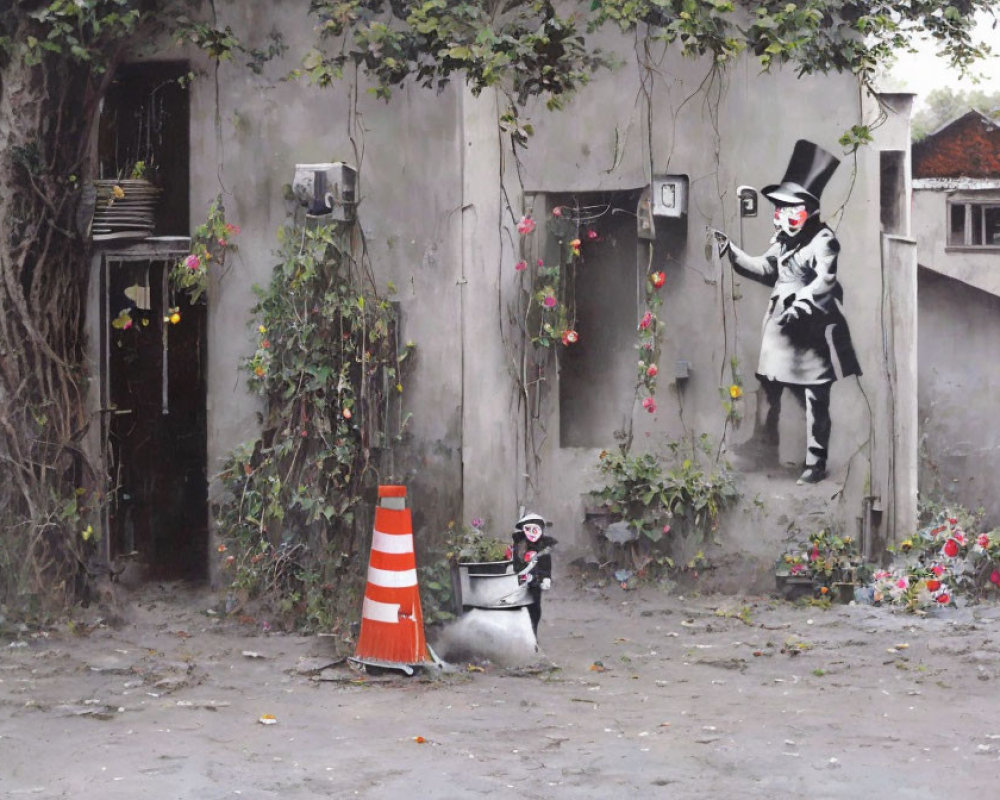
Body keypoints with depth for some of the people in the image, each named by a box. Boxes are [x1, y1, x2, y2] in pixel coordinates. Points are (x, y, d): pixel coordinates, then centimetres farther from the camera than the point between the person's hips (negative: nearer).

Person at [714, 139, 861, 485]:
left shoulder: (823, 240, -15)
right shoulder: (783, 238, 11)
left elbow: (825, 281, -27)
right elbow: (766, 269, 23)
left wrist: (801, 304, -39)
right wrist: (731, 252, 17)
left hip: (812, 328, -8)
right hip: (779, 324, 8)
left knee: (815, 401, -1)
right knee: (768, 387, 16)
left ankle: (816, 464, 6)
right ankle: (764, 446, 31)